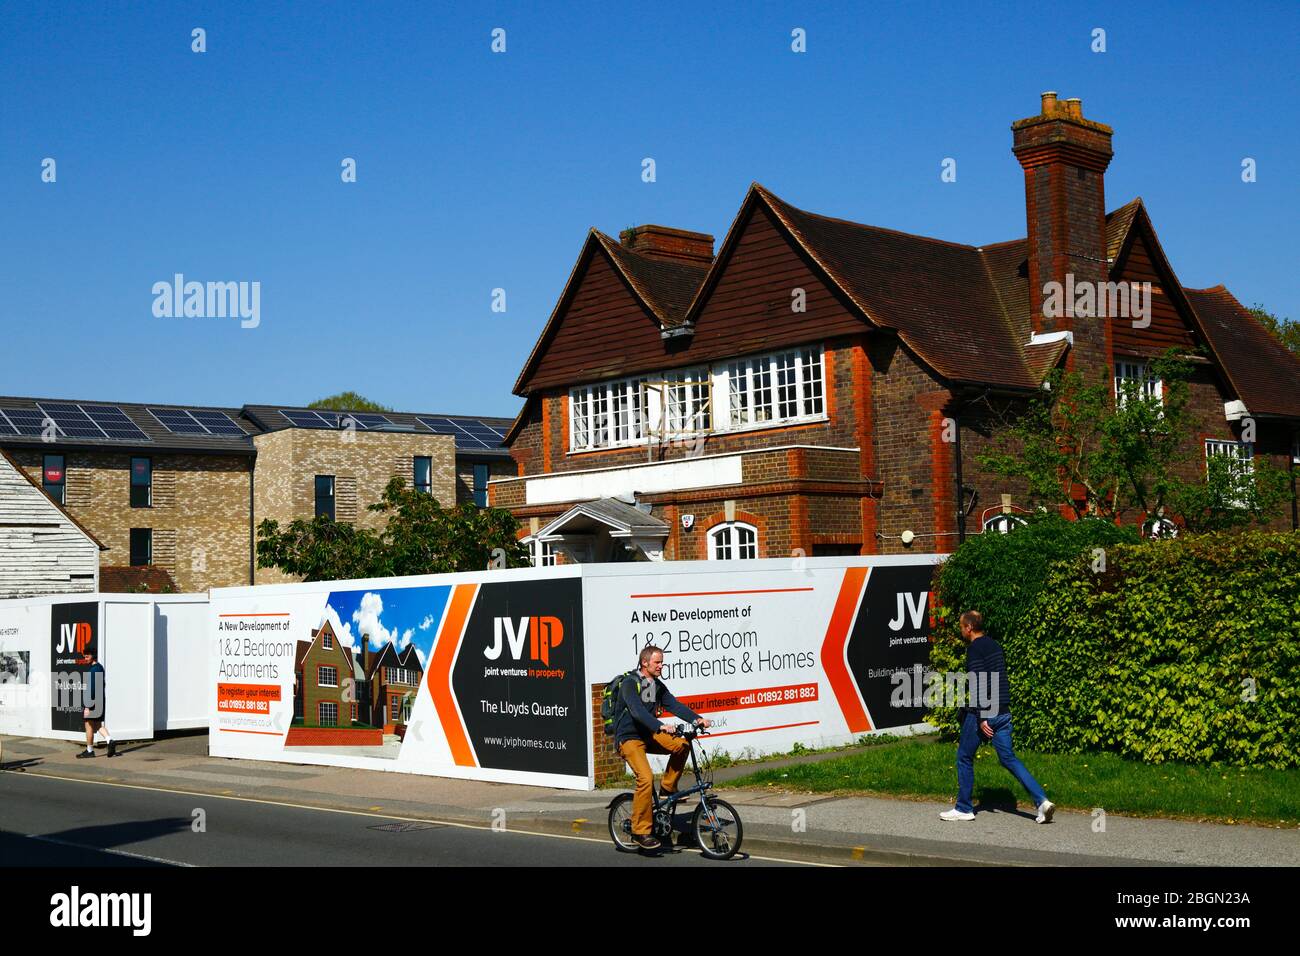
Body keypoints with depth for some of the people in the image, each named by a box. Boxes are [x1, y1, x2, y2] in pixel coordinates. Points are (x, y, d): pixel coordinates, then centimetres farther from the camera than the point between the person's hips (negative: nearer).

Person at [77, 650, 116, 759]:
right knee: (98, 725, 13)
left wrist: (88, 706, -23)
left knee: (89, 726, 2)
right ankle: (110, 740, -5)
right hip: (100, 701, 9)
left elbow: (92, 689, -23)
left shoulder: (93, 670, -19)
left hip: (92, 702, -9)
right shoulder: (100, 667, 12)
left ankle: (89, 750, 11)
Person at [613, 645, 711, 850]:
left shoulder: (657, 686, 8)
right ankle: (640, 832, -15)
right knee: (646, 778, -25)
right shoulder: (629, 685, -16)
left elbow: (673, 705, -3)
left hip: (648, 735, 7)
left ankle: (667, 788, 2)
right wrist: (661, 726, -44)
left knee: (682, 745, -17)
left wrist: (696, 719, -19)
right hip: (629, 738, -7)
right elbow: (637, 711, -31)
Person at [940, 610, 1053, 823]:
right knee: (1009, 758, 7)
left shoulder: (974, 649, -12)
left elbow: (979, 684, -20)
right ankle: (1042, 801, -7)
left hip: (980, 713, -8)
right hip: (1003, 713, 8)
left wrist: (981, 718, -21)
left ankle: (964, 808, 14)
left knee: (964, 758, 7)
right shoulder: (995, 646, 14)